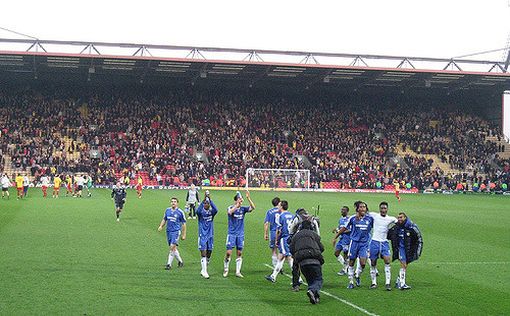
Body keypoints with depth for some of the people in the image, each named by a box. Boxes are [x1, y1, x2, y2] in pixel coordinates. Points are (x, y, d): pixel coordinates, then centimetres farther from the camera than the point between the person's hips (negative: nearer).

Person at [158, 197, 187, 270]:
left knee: (172, 247, -14)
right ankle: (180, 261, 30)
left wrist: (184, 235, 0)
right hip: (168, 231, 6)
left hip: (176, 231, -5)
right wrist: (161, 226, 1)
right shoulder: (167, 210, 7)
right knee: (173, 248, 12)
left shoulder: (180, 212, -6)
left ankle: (169, 264, -9)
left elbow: (184, 224, 0)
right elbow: (164, 219, 20)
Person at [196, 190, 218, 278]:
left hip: (210, 236, 3)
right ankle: (204, 271, -6)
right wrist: (203, 200, -34)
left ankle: (203, 270, 21)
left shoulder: (211, 212, 2)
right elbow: (198, 211, -29)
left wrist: (210, 199, -27)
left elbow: (216, 210, -21)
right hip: (202, 236, -3)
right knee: (203, 254, -8)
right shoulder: (201, 212, -4)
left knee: (209, 254, 7)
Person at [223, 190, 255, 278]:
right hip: (231, 234, -3)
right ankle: (225, 270, 12)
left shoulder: (243, 209, 2)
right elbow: (230, 212, -29)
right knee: (229, 252, -6)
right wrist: (237, 205, -36)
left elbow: (253, 207, -12)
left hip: (240, 234, 3)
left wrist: (248, 198, -22)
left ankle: (238, 272, 12)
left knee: (239, 253, 4)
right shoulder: (230, 208, -6)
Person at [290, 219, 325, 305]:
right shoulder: (313, 234, 15)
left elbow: (292, 250, 16)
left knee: (310, 280, 18)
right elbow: (321, 248, 11)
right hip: (314, 260, -3)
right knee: (318, 279, 3)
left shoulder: (295, 236, 24)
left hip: (302, 262, 3)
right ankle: (312, 290, -27)